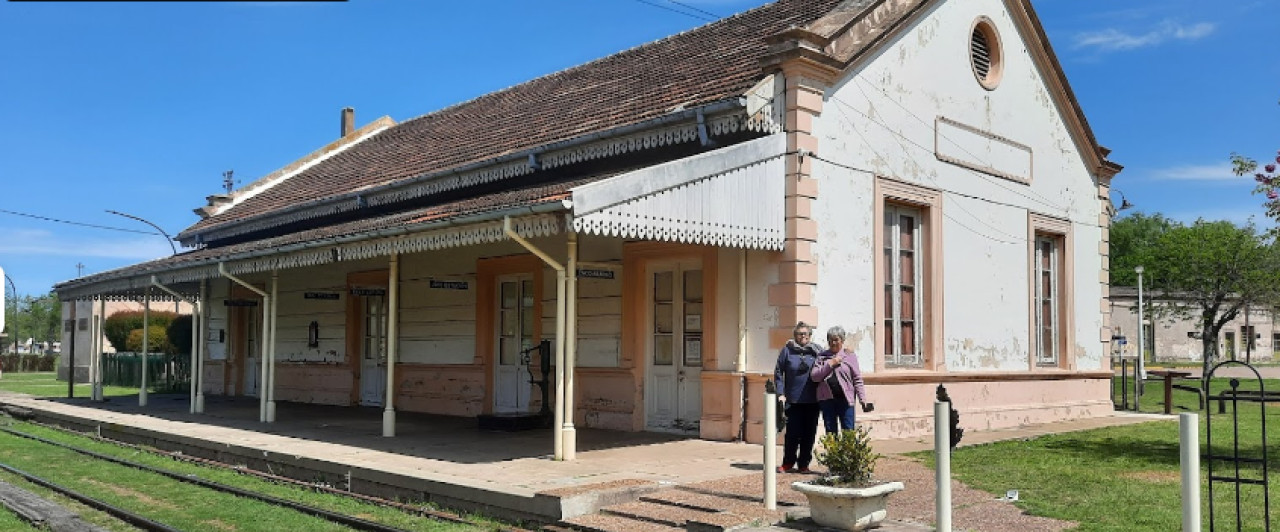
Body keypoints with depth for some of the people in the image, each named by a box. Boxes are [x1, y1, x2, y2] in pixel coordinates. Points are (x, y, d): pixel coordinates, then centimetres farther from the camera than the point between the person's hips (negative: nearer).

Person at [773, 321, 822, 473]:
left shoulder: (817, 351, 5)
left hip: (812, 401, 2)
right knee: (792, 433, 0)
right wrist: (780, 393, -5)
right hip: (793, 400, -1)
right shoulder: (787, 350, 2)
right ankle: (788, 463, 15)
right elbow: (778, 373, 4)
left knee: (809, 434, 6)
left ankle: (804, 464, 18)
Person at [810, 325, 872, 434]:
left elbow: (857, 380, 2)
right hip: (827, 400, 2)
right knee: (830, 434, 8)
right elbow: (813, 376, 0)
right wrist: (830, 364, -7)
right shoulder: (822, 357, 10)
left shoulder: (850, 356, 5)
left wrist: (862, 399, -6)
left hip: (845, 399, -2)